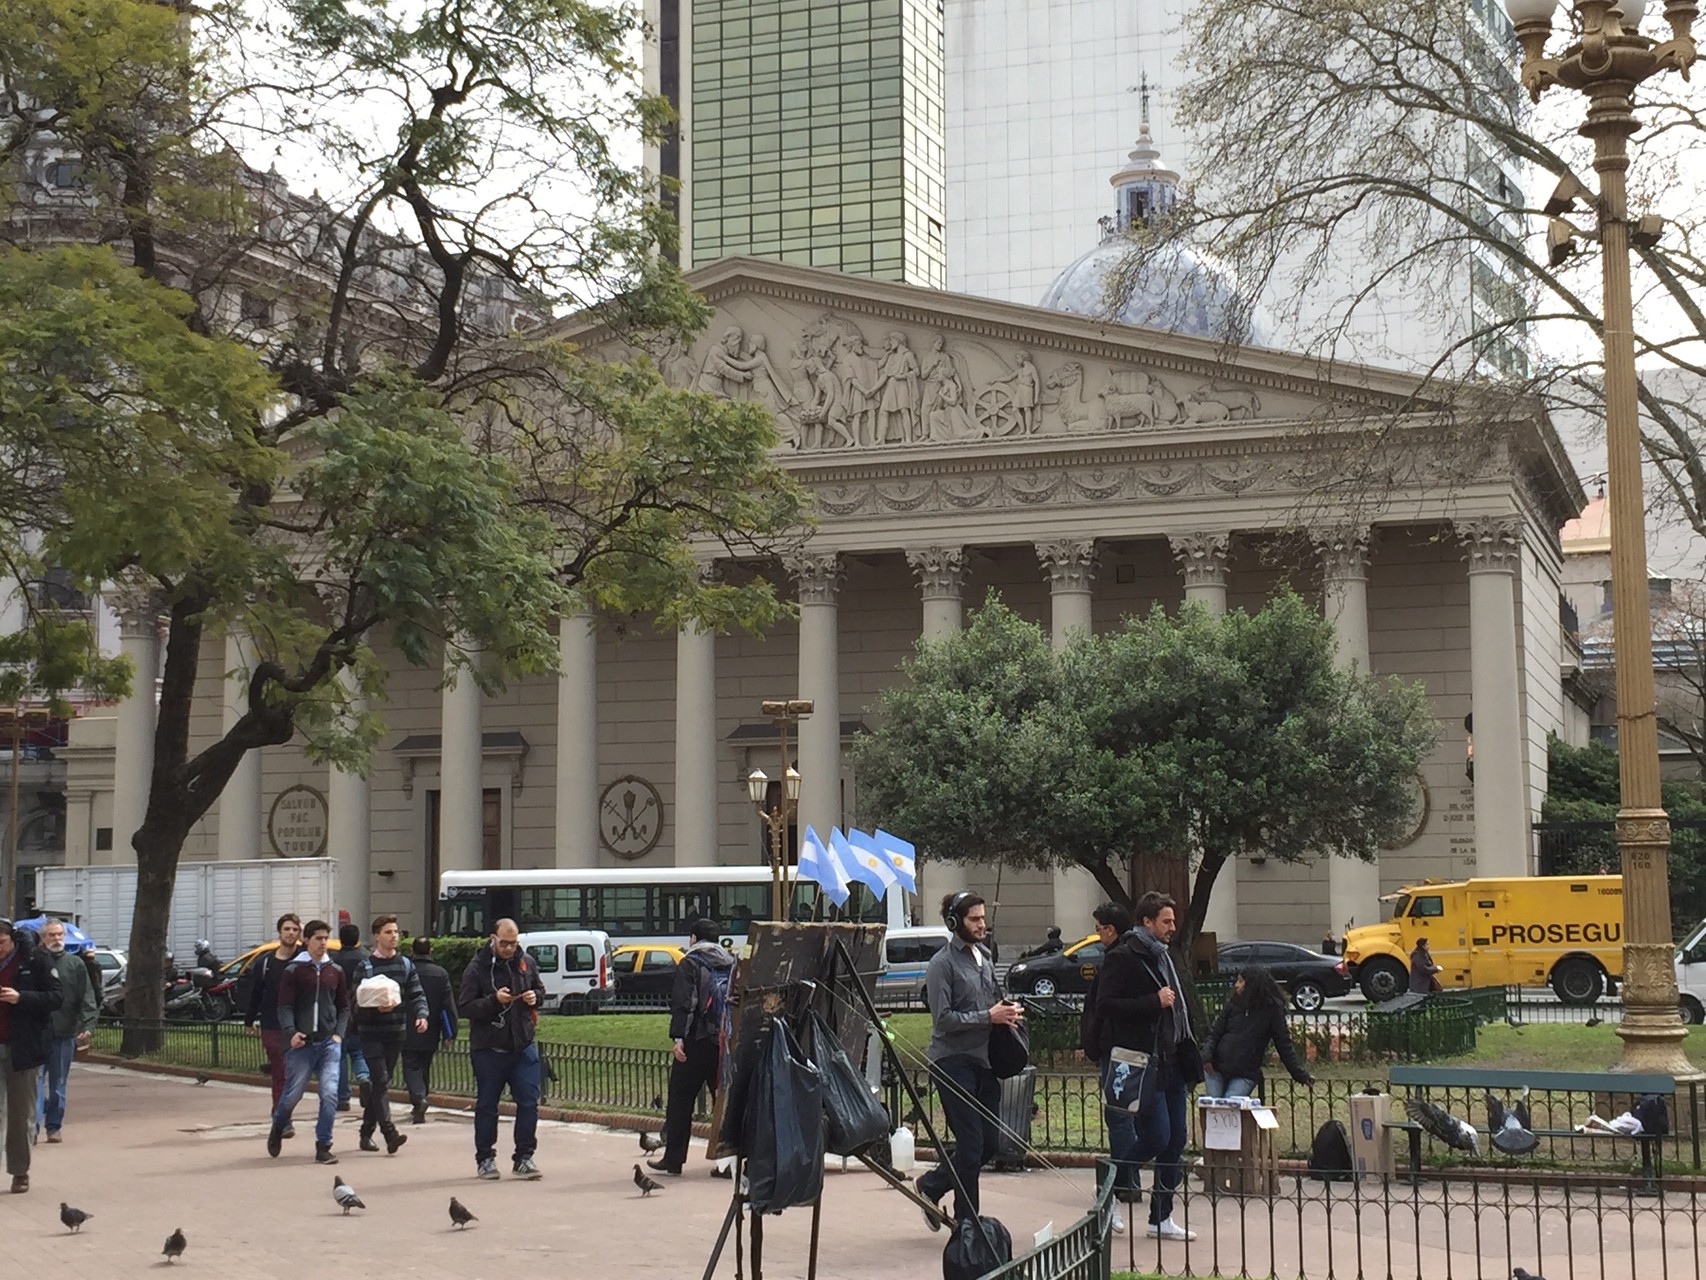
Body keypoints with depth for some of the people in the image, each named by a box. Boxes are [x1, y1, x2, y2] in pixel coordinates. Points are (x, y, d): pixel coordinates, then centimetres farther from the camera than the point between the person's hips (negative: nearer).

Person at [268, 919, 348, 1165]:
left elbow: (344, 1007, 16)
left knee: (330, 1094, -8)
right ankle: (277, 1128, 34)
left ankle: (323, 1147, -1)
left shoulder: (335, 971, 11)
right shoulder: (293, 971, 0)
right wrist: (291, 1033, -18)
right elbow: (284, 1007, -3)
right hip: (301, 1043, -2)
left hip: (329, 1043, 2)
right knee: (293, 1093, 4)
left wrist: (339, 1033, 2)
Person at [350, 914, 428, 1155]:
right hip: (371, 1033, -4)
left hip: (396, 1033, 4)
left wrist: (421, 1014, -12)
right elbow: (357, 1001, -6)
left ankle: (366, 1133, 22)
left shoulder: (406, 964, 10)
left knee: (380, 1084, 12)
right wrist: (376, 1008, -25)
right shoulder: (365, 967, -3)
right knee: (381, 1081, -13)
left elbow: (417, 994, 7)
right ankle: (390, 1134, -19)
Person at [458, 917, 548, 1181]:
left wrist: (535, 997, -2)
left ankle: (524, 1158, 10)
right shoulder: (477, 967, -9)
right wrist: (494, 1000, -24)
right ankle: (485, 1159, 19)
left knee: (529, 1102, 0)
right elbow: (465, 1007, -12)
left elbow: (540, 990, 21)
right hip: (488, 1048, -3)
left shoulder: (526, 963, 5)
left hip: (523, 1047, 4)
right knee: (486, 1105, 7)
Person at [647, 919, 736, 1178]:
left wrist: (677, 1038, -18)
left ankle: (673, 1159, 5)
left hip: (697, 1042, -5)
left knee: (680, 1101, 3)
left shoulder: (690, 964, -3)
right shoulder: (731, 964, 12)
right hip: (726, 1042, 5)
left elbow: (683, 1003, -13)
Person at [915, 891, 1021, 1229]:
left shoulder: (984, 957, 15)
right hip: (953, 1061, -8)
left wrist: (1008, 1012, 6)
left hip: (983, 1060, 8)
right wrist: (988, 1016, -18)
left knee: (988, 1143, 8)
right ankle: (967, 1222, 10)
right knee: (970, 1145, -6)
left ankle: (931, 1186, 27)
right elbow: (943, 1018, -15)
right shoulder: (942, 963, -9)